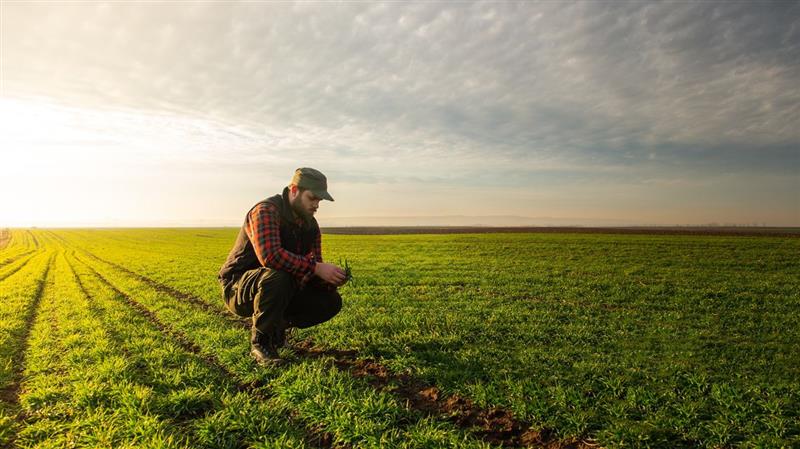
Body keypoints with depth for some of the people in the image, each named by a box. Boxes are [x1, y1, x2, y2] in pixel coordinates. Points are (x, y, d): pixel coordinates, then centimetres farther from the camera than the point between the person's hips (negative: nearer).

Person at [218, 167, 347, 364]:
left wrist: (330, 279, -20)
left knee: (331, 300, -7)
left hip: (283, 291, 7)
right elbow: (270, 256, -38)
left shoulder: (311, 225, 3)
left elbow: (310, 272, 3)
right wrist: (317, 268, -36)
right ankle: (260, 340, -15)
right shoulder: (266, 211, -22)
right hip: (239, 289, -7)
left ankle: (276, 325, 11)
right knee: (277, 277, -39)